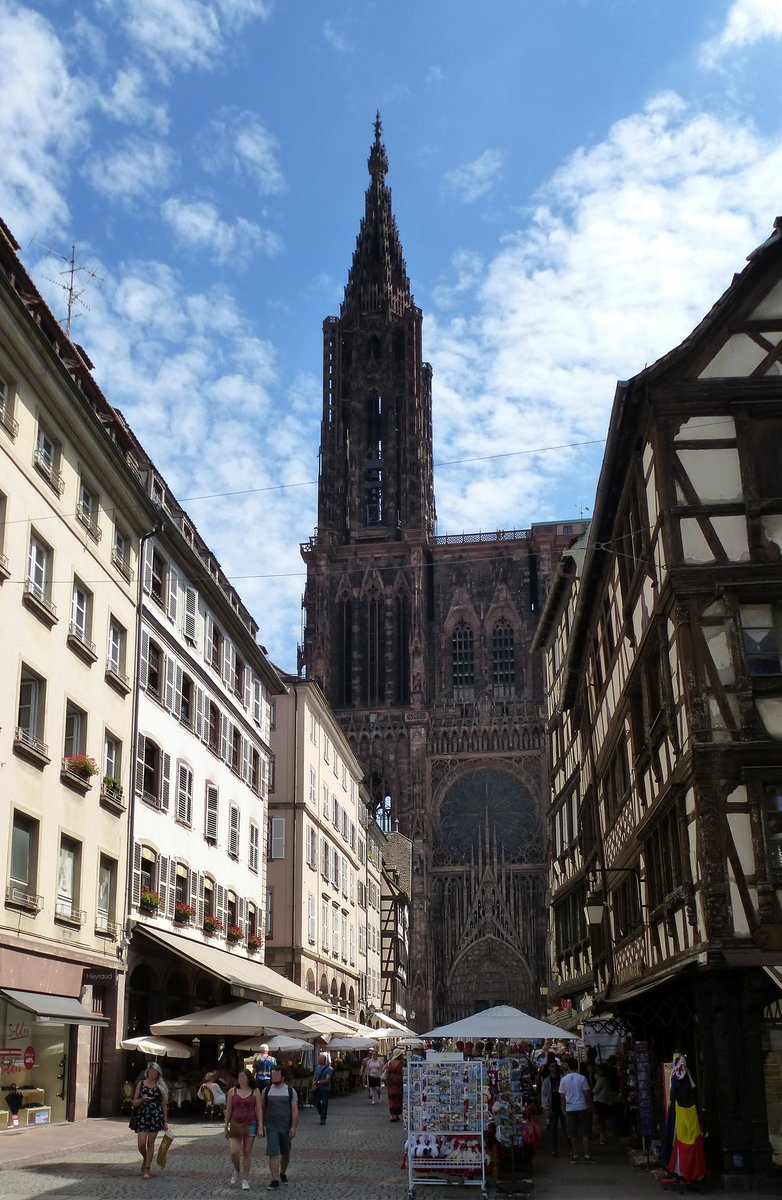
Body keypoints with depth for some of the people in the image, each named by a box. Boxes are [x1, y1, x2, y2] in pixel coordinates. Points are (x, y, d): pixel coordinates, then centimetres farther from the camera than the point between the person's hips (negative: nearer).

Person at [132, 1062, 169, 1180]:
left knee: (150, 1143, 1)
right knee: (141, 1144, -7)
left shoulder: (160, 1086, 5)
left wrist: (165, 1121, 6)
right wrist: (142, 1099, -16)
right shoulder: (141, 1084, 4)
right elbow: (134, 1102, 5)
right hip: (142, 1116, 0)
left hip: (156, 1117, 0)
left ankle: (147, 1169, 10)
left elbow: (164, 1105, 8)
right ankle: (145, 1159, 25)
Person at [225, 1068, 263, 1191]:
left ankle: (245, 1180, 11)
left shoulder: (255, 1092, 0)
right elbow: (228, 1110, 7)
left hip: (250, 1125, -1)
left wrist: (260, 1126, -6)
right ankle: (237, 1171, 21)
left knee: (247, 1153, 1)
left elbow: (259, 1110, 0)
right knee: (234, 1152, -9)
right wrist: (226, 1127, 6)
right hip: (235, 1125, 1)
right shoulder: (232, 1092, 3)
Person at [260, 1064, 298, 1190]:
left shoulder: (290, 1091, -1)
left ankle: (283, 1173, 37)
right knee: (273, 1153, -10)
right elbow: (262, 1109, 8)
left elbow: (295, 1110, -4)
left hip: (286, 1127, 1)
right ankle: (275, 1180, -9)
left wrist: (293, 1127, -11)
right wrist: (261, 1126, 5)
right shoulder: (266, 1091, 2)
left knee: (285, 1153, 14)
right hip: (271, 1127, 0)